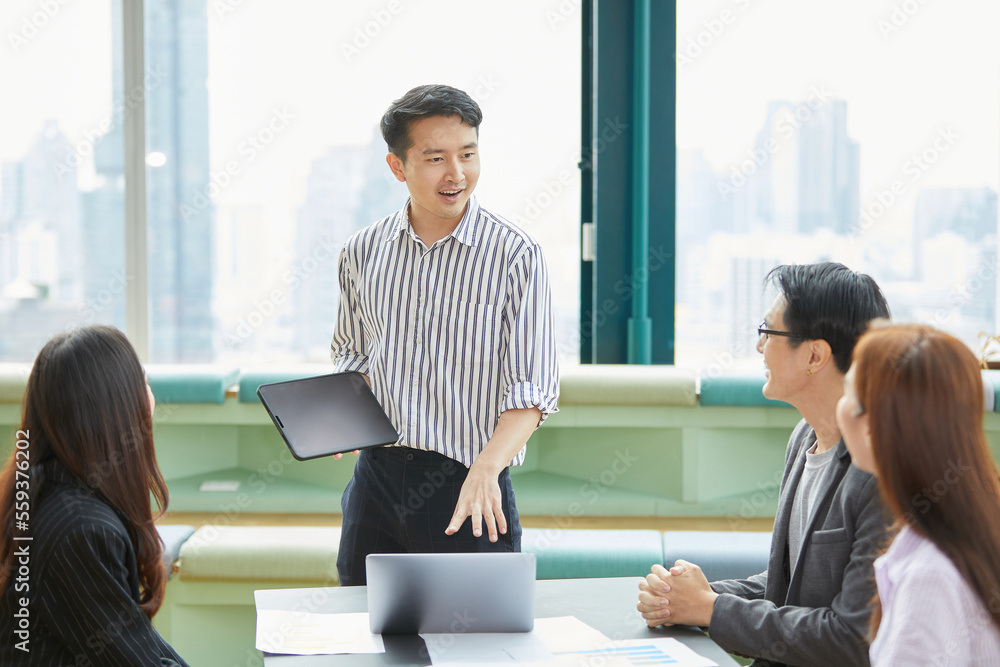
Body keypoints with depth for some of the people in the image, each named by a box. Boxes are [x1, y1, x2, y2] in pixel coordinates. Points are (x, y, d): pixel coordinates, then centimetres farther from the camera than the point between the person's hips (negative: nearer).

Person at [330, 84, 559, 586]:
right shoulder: (363, 252, 4)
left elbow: (532, 389, -12)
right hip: (376, 478, 4)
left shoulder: (516, 255, -9)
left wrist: (486, 468, -28)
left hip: (469, 488, -4)